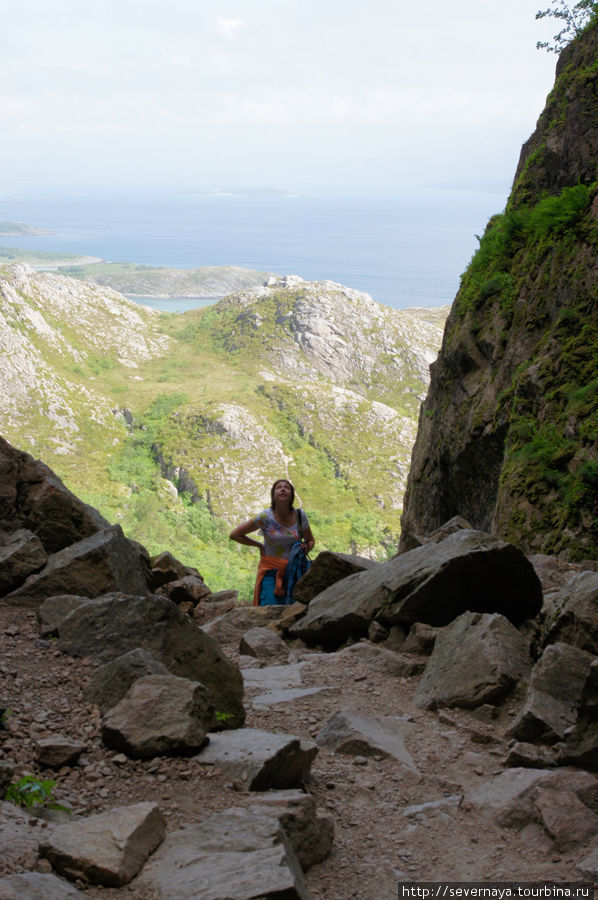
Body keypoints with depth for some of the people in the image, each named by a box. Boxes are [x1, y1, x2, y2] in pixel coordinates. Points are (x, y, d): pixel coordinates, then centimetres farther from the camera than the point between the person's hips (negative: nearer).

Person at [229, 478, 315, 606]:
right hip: (270, 571, -3)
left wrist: (306, 548, -5)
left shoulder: (300, 515, 0)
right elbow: (234, 534, -2)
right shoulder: (265, 517, -9)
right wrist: (259, 545, 0)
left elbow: (311, 540, 17)